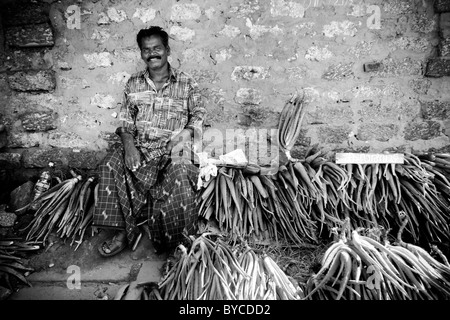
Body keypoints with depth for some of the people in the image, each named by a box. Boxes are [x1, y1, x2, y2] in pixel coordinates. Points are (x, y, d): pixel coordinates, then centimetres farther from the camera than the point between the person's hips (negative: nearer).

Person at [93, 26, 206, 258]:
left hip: (172, 147, -2)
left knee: (180, 176, -34)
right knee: (109, 166, -25)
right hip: (139, 145, 3)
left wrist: (187, 133, -11)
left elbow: (199, 113, 9)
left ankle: (176, 239, -10)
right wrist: (128, 143, -10)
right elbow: (125, 120, 10)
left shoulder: (186, 83, 5)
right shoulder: (133, 84, 12)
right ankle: (124, 230, -12)